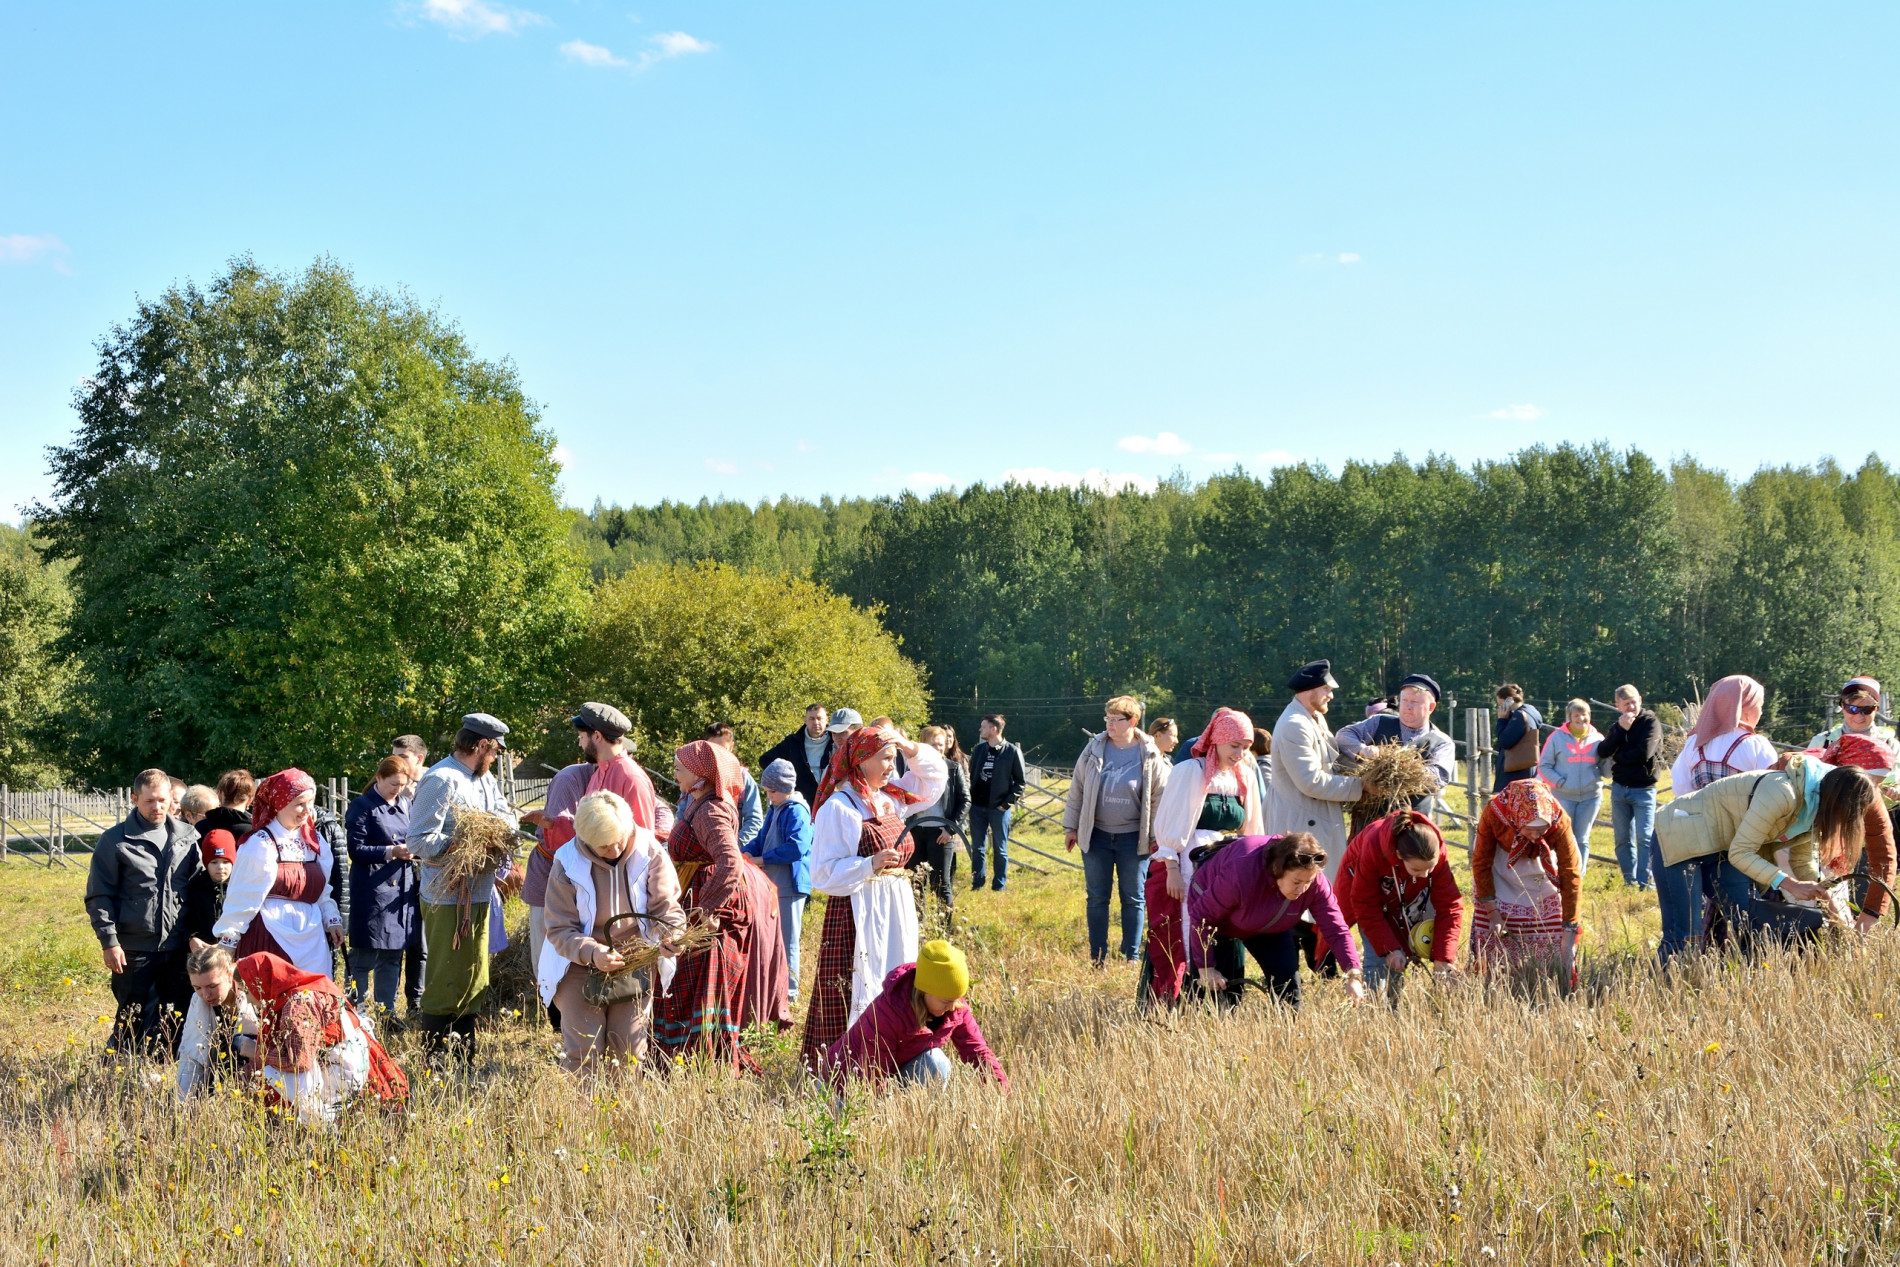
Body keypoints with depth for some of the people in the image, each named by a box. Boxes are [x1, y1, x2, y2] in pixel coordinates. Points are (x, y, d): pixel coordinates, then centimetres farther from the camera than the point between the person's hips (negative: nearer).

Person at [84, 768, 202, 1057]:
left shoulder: (188, 836, 8)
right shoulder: (115, 840, -1)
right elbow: (99, 896, -1)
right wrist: (108, 941, -7)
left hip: (179, 947, 3)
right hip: (134, 949, -3)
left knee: (180, 1021, 7)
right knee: (133, 1022, 3)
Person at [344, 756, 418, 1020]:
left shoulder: (405, 805, 14)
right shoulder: (362, 807, -5)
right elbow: (356, 850, -11)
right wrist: (392, 852, -19)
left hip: (403, 889, 6)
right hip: (372, 892, -6)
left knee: (393, 955, 11)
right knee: (365, 956, -3)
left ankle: (387, 1012, 19)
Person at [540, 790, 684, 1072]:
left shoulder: (649, 853, -12)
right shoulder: (568, 864, -14)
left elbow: (666, 907, -8)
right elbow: (560, 930, -13)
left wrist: (671, 934, -31)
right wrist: (592, 953, -32)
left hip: (637, 965, 1)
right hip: (581, 967, -1)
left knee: (630, 1051, 0)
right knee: (583, 1053, -8)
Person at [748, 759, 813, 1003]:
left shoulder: (797, 811, -15)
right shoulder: (774, 810, 14)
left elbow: (797, 847, -24)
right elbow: (762, 839, 19)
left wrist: (762, 859, -19)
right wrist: (745, 853, -1)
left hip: (790, 885, -10)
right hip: (772, 884, 10)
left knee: (787, 940, -3)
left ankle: (789, 991, 3)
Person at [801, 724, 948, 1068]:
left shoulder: (890, 797, 10)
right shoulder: (838, 808, -12)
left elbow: (934, 779, 26)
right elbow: (824, 874, -16)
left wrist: (911, 748, 9)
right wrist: (871, 865, -27)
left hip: (897, 910, 8)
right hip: (856, 914, -8)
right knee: (856, 994, -7)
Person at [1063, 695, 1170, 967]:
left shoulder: (1150, 755, -6)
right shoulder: (1094, 749, 0)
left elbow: (1160, 797, -2)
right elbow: (1077, 789, 7)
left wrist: (1156, 836, -2)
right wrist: (1071, 826, 6)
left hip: (1133, 838, -2)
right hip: (1096, 835, 2)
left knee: (1133, 898, 6)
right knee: (1097, 897, 7)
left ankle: (1131, 957, 15)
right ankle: (1097, 957, 14)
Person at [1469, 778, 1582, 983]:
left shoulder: (1559, 822, -37)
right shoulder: (1494, 813, -37)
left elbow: (1571, 876, -34)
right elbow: (1481, 862, -21)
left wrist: (1569, 935, -35)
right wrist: (1492, 912, -17)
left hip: (1541, 865, 1)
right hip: (1500, 865, 0)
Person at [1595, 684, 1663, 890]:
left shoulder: (1651, 723, -6)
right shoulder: (1617, 725, 11)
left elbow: (1644, 753, -20)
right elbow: (1602, 752, -4)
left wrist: (1618, 757, -4)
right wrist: (1620, 729, -14)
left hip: (1643, 789, -6)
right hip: (1619, 788, 6)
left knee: (1645, 838, -10)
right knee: (1623, 839, 8)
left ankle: (1644, 882, -10)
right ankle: (1629, 880, 16)